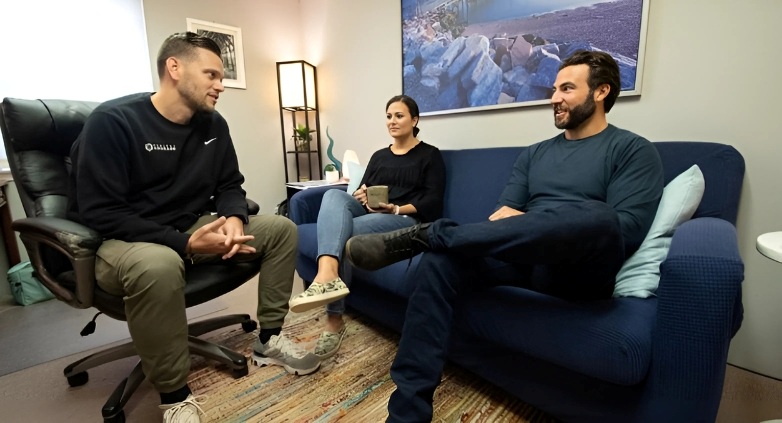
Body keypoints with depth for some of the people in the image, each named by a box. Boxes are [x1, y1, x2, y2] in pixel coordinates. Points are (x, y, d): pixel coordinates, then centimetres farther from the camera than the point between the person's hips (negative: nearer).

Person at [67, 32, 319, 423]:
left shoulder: (213, 124, 2)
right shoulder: (111, 121, -17)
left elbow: (229, 185, 7)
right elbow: (100, 214, -20)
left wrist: (234, 219, -16)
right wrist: (184, 243, -29)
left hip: (193, 229, 7)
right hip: (122, 240, -6)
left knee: (281, 229, -5)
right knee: (158, 266, -42)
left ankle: (268, 339, 4)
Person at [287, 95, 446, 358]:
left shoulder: (430, 155, 10)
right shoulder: (379, 156, 27)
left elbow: (433, 202, -2)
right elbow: (363, 190, 19)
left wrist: (397, 209, -18)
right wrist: (360, 196, -7)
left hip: (408, 220, -5)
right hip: (369, 214, 5)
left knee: (346, 230, -32)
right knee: (334, 195, -28)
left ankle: (335, 320, -29)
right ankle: (328, 274, -51)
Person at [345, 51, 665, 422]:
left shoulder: (633, 150, 4)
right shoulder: (534, 154, 19)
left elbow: (627, 230, -9)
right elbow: (503, 216, 10)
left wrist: (551, 228, -11)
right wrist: (533, 230, -13)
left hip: (582, 270, -3)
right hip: (525, 261, 4)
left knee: (598, 218, -37)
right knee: (440, 260, -22)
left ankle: (423, 234, -29)